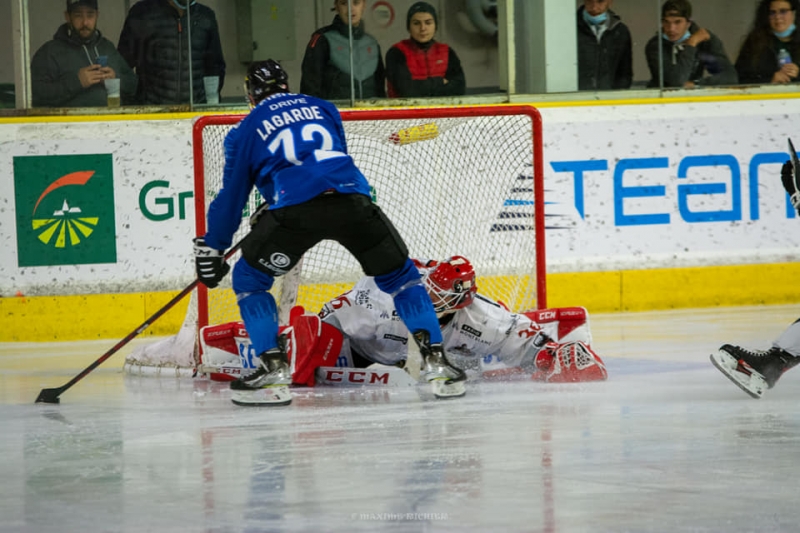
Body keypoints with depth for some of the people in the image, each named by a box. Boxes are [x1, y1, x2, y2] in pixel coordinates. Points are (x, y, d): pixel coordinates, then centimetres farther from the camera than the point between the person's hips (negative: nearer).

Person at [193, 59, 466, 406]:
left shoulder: (245, 132, 21)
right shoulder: (323, 108, 30)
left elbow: (232, 196, 23)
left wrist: (212, 248, 35)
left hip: (296, 208, -3)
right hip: (352, 201, 3)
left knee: (249, 278, 19)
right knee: (400, 275, 22)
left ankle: (273, 369, 6)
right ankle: (436, 361, 8)